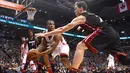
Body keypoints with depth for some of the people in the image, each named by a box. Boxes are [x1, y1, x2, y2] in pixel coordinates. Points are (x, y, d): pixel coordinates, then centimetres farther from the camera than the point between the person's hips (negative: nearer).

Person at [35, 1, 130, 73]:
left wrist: (45, 34, 7)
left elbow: (63, 29, 2)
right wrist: (82, 27, 44)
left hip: (104, 32, -9)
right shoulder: (91, 16, 29)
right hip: (113, 33, 9)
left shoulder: (80, 18, 6)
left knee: (80, 46, -10)